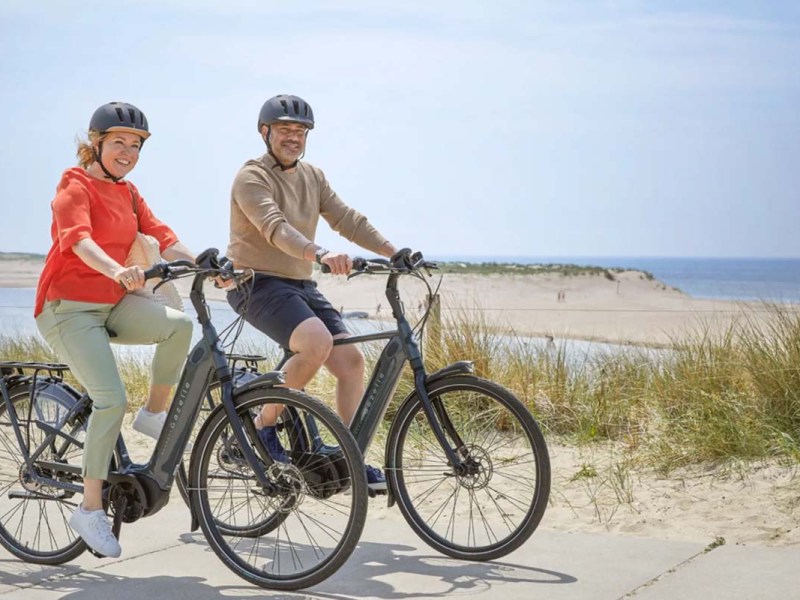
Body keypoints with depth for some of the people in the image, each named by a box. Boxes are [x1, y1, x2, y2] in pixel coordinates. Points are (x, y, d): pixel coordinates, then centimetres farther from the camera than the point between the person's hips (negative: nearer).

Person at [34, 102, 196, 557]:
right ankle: (91, 509, -8)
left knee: (180, 324, -20)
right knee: (112, 400, -20)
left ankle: (154, 414, 0)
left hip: (113, 304, 7)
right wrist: (117, 271, -48)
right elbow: (78, 239, -29)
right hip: (69, 309, -7)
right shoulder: (75, 187, -9)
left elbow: (163, 238, 2)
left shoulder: (128, 194, 14)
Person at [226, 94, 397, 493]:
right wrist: (320, 254, -44)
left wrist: (396, 254, -7)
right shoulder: (251, 178, -11)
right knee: (317, 342, -31)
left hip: (300, 286, 8)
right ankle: (265, 423, -12)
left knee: (351, 360, -5)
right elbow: (275, 228, -28)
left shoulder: (312, 177, 13)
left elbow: (347, 220, 6)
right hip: (258, 284, -7)